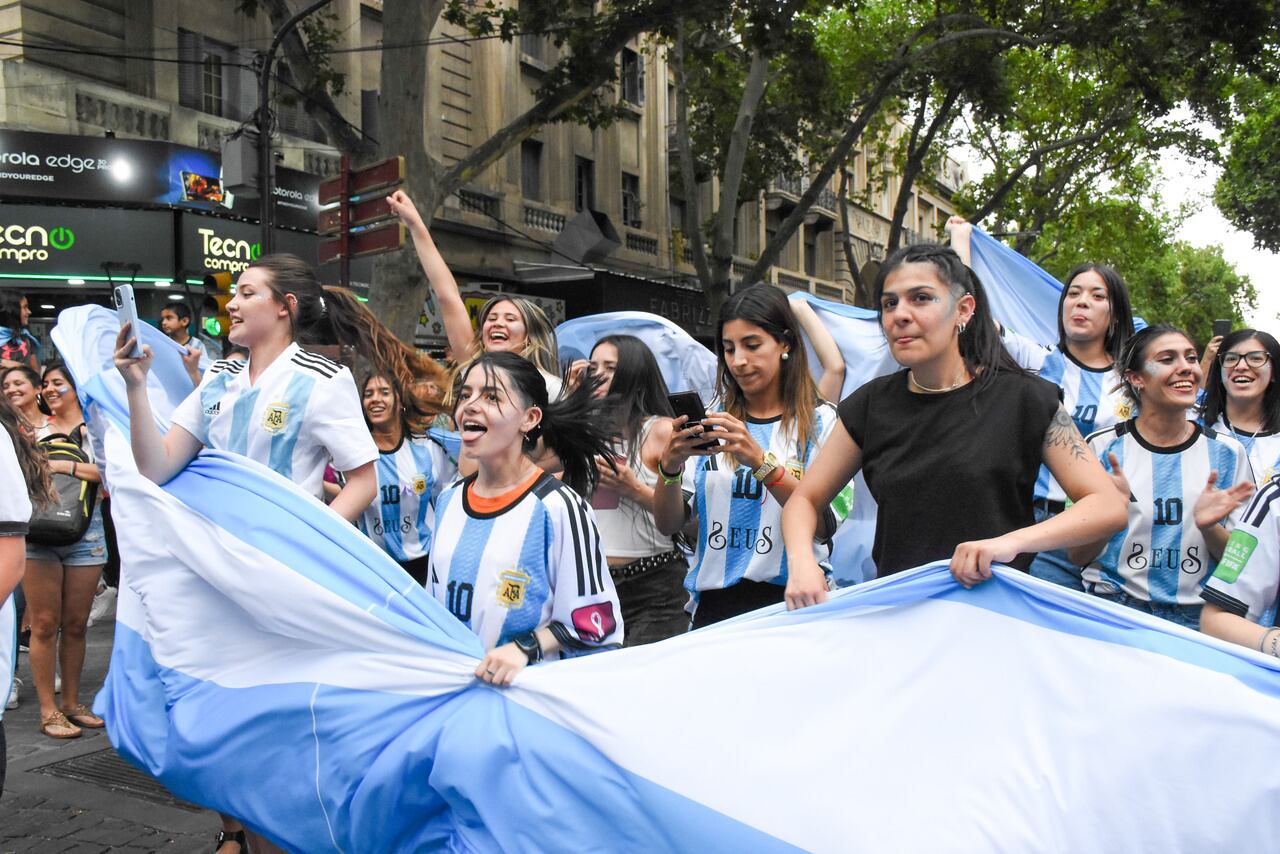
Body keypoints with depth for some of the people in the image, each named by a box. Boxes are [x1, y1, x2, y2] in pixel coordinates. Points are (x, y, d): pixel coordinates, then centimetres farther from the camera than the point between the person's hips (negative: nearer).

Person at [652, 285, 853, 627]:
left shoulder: (821, 421, 4)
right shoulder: (712, 424, 12)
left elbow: (825, 525, -9)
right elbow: (669, 524, 9)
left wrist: (761, 461, -20)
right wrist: (670, 466, -9)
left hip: (790, 600, -2)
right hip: (713, 605, 3)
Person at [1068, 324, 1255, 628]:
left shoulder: (1227, 453, 6)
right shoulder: (1103, 447, 0)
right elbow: (1077, 555, 1)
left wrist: (1209, 527, -9)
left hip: (1196, 615, 2)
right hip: (1112, 604, -2)